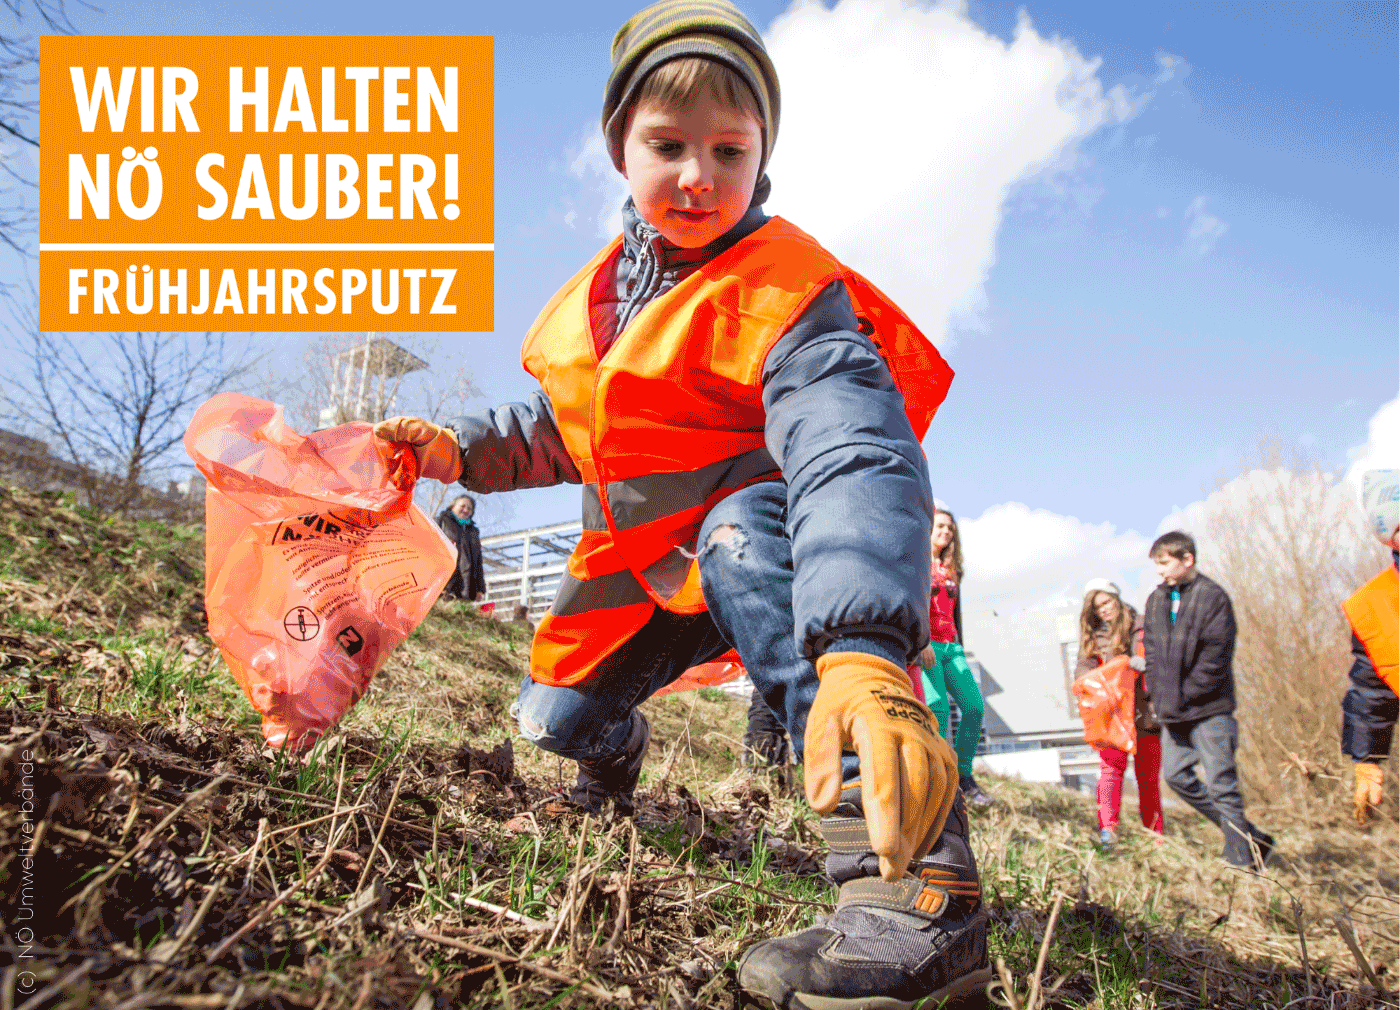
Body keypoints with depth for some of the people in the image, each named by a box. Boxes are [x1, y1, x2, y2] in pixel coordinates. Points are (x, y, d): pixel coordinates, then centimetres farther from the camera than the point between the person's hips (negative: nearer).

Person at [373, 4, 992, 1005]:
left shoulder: (785, 292, -26)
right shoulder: (605, 293, -3)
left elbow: (852, 457, -44)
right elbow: (563, 428, 15)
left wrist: (861, 651, -60)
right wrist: (461, 449, -3)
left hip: (771, 540, -7)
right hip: (658, 562, 7)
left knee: (745, 541, -41)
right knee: (556, 717, 9)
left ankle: (919, 885, -51)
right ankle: (613, 757, 53)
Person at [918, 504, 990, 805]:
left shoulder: (950, 570, 23)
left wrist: (960, 652, 20)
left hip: (950, 646, 6)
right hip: (925, 645, -6)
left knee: (974, 706, -6)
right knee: (937, 710, -17)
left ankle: (963, 775, 3)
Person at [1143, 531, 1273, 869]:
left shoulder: (1213, 597, -9)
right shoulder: (1156, 600, 10)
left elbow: (1215, 657, -13)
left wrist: (1185, 696, -13)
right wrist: (1155, 695, 3)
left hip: (1208, 709, -7)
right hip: (1173, 712, 7)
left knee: (1221, 784, -6)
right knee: (1176, 775, 9)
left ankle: (1242, 861, 2)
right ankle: (1249, 836, 19)